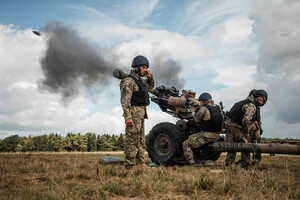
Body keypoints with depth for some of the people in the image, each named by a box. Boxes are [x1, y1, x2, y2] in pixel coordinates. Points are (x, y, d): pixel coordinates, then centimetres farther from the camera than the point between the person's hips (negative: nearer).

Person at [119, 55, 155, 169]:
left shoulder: (140, 80, 16)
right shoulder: (128, 81, -12)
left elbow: (151, 86, 35)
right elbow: (125, 100, -19)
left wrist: (150, 77, 14)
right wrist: (127, 117, -26)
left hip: (141, 113, 10)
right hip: (134, 113, -10)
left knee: (141, 140, 13)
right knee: (132, 139, -8)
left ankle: (140, 163, 21)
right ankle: (130, 165, -4)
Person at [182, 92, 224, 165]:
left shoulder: (203, 108, -14)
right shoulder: (218, 108, 8)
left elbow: (196, 120, -4)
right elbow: (222, 120, 14)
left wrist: (197, 110, 11)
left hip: (206, 135, -8)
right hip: (216, 136, 8)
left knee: (186, 144, 2)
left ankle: (192, 164, -6)